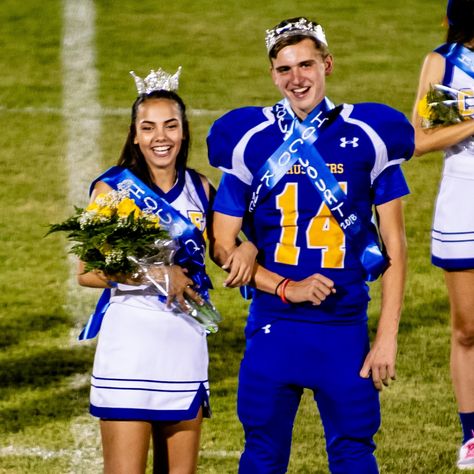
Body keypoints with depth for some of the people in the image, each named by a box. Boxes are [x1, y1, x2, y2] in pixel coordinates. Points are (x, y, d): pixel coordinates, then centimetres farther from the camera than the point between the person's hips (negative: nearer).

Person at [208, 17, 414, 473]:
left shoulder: (366, 137, 0)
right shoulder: (250, 140, 0)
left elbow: (394, 246, 3)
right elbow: (222, 245, 2)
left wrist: (387, 336, -4)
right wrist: (287, 288, -12)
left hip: (345, 328, 0)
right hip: (274, 325, 0)